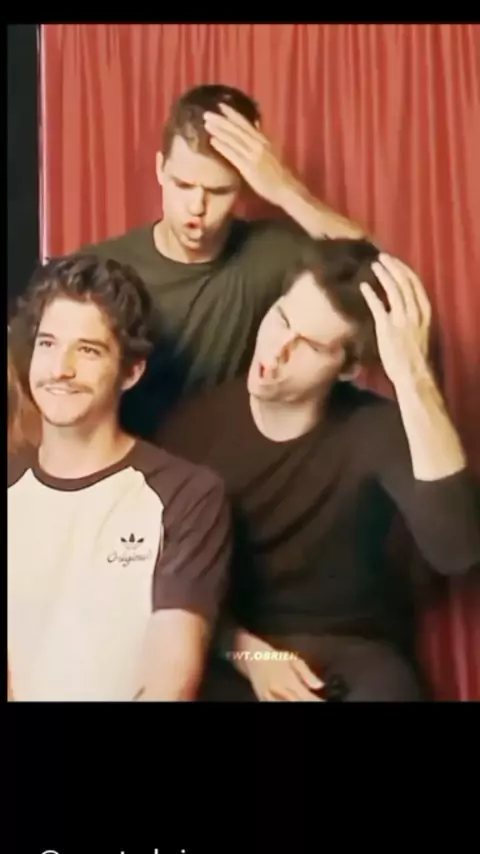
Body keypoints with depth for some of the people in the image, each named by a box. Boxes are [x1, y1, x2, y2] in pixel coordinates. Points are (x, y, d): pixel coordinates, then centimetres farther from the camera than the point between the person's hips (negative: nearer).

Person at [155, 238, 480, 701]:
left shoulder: (376, 430, -13)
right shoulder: (194, 423, -6)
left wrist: (413, 378, -35)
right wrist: (245, 651, -11)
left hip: (352, 655, -1)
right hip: (230, 654, 1)